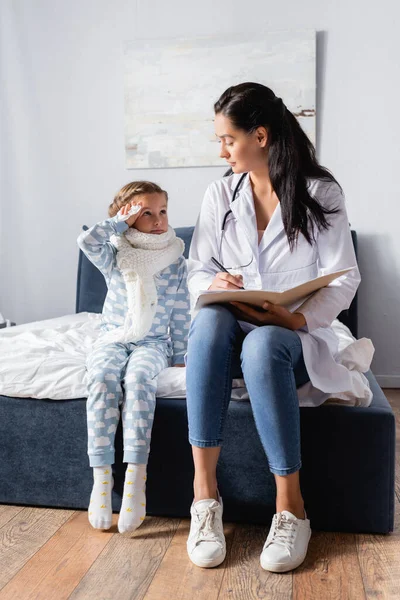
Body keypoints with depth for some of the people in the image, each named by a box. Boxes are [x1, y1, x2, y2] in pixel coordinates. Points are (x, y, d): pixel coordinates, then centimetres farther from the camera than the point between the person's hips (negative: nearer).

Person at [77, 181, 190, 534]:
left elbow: (181, 314, 6)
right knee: (102, 377, -31)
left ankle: (136, 475, -36)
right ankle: (101, 476, -28)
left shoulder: (176, 262, 4)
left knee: (138, 376, -35)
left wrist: (180, 356, 4)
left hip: (153, 342, -1)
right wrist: (122, 221, -10)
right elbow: (87, 240, -16)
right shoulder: (114, 257, 5)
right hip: (112, 339, 1)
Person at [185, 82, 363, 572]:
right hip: (233, 335, 3)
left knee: (262, 344, -38)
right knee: (209, 319, -33)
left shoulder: (321, 192, -3)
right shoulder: (220, 194, 6)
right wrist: (213, 285, -18)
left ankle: (290, 506, -25)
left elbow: (343, 279, -7)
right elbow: (197, 270, 6)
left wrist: (296, 319, -24)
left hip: (297, 335, -2)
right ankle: (204, 491, -29)